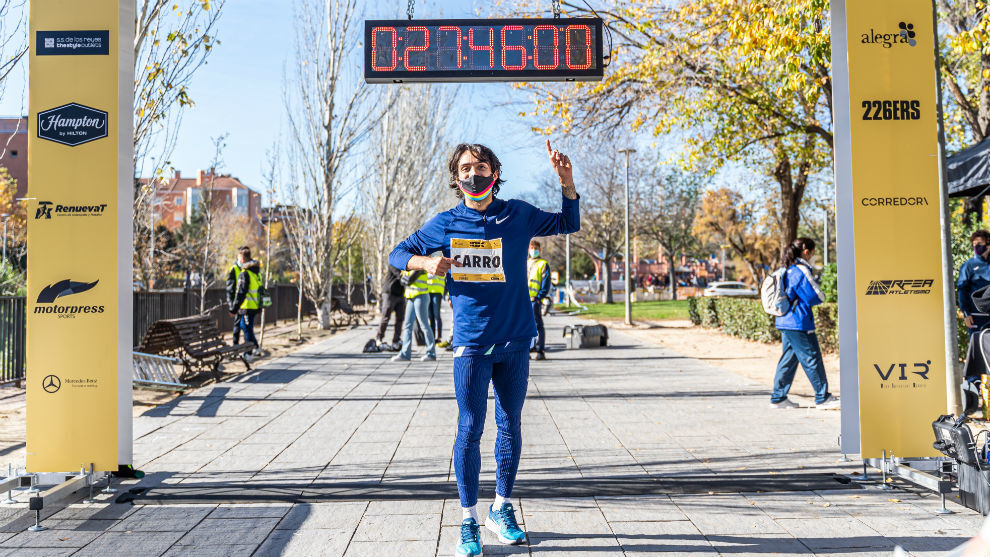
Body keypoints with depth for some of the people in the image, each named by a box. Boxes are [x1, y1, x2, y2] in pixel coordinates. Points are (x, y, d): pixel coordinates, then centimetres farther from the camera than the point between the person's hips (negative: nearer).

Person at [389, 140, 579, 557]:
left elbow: (569, 224, 13)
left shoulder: (518, 215, 4)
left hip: (514, 342, 2)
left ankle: (502, 510, 27)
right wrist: (428, 262, -13)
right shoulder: (445, 224, 2)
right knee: (470, 429, -1)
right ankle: (468, 521, 11)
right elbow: (399, 254, 9)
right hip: (471, 343, -1)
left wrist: (565, 180, -2)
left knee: (510, 426, 10)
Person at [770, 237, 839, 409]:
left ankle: (778, 397, 14)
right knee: (812, 359, -1)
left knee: (789, 358, 12)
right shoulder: (801, 271, -15)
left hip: (785, 322, 10)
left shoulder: (789, 271, 14)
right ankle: (822, 398, 7)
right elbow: (815, 298, -15)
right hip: (799, 324, -10)